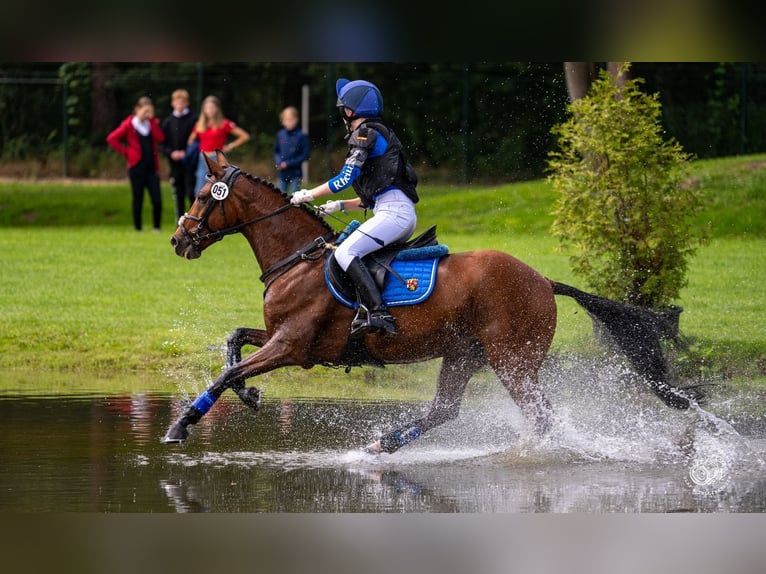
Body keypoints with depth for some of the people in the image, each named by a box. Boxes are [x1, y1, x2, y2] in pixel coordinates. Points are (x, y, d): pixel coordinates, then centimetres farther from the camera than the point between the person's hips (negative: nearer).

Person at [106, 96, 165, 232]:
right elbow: (111, 139, -6)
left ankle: (157, 228, 5)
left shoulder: (152, 123, 10)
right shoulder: (129, 124, -3)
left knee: (157, 200, -6)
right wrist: (126, 152, -7)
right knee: (138, 200, 4)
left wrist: (152, 121, -8)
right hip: (137, 167, -3)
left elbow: (160, 138, -5)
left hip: (152, 167, 3)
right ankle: (138, 229, 12)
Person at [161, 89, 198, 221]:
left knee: (191, 193, -11)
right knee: (178, 195, 6)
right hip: (175, 164, 4)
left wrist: (187, 154, -14)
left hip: (190, 164, -4)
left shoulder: (193, 120, -1)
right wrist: (171, 153, -8)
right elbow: (163, 144, 10)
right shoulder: (168, 122, 10)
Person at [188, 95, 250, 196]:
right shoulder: (200, 125, 11)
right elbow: (191, 140, 27)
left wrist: (230, 146, -4)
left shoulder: (224, 124, -3)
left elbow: (245, 136, -5)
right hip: (203, 160, 5)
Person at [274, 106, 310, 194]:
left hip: (295, 173, -4)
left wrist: (288, 164, -15)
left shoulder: (301, 136, -11)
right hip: (282, 173, 4)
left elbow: (305, 155, -10)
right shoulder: (280, 135, 2)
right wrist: (278, 162, -7)